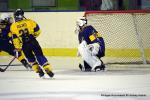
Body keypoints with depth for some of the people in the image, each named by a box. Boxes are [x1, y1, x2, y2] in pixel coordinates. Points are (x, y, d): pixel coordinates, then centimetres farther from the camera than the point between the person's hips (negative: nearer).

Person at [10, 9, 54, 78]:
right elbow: (37, 31, 4)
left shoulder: (13, 27, 1)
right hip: (33, 42, 0)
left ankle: (38, 70, 11)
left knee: (30, 58, 19)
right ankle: (48, 69, -4)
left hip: (25, 45, 0)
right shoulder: (29, 22, 1)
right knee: (40, 56, 5)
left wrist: (17, 48, 3)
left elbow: (15, 38, -2)